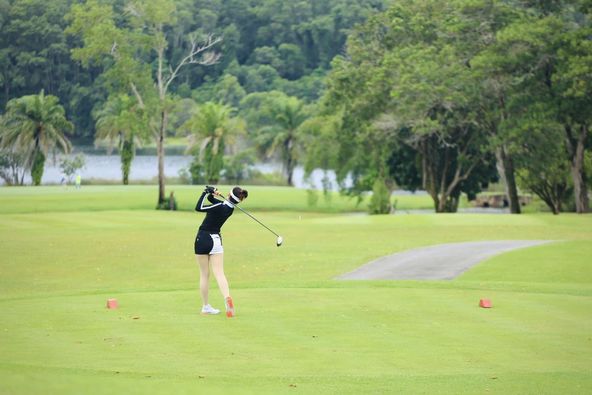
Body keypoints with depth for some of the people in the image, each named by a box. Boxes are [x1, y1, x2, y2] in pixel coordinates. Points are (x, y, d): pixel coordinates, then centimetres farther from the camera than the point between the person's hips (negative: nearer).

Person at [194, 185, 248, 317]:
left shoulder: (219, 207, -20)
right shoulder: (229, 208, 2)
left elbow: (198, 208, -23)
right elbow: (211, 198, 10)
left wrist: (207, 192, -18)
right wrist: (211, 192, -11)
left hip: (202, 239, -4)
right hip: (216, 240, 4)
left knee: (204, 274, 8)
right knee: (219, 273, -5)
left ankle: (205, 306, 14)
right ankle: (227, 297, -31)